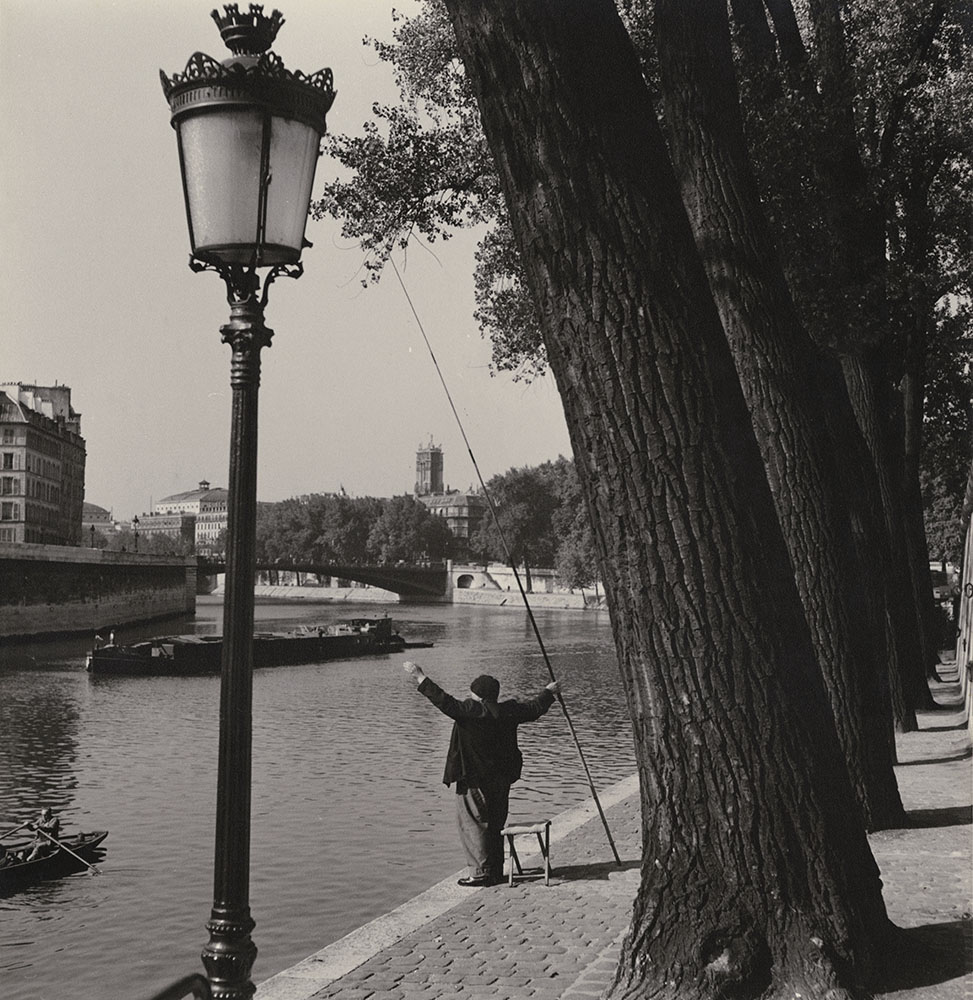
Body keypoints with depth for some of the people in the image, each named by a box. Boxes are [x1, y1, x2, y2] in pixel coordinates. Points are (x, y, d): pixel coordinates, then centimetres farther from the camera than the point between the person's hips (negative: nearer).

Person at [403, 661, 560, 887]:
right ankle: (496, 871, 21)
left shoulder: (471, 711, -17)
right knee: (495, 825, 16)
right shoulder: (508, 711, 3)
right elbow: (534, 709, 16)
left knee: (472, 824, -1)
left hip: (475, 781, -7)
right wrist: (549, 692, 35)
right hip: (501, 779, 7)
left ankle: (481, 872, -3)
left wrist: (421, 679, -22)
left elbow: (446, 703, -24)